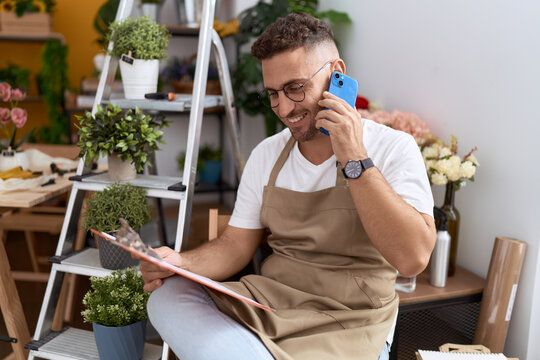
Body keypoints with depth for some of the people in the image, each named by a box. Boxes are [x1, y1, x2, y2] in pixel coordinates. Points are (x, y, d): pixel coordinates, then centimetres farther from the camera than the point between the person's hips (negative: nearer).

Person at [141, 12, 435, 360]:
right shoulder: (267, 154, 9)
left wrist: (354, 160, -21)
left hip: (349, 323, -5)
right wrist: (180, 262, -13)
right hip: (267, 304, 6)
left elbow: (413, 258, -20)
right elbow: (235, 246, 8)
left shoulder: (393, 148, -7)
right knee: (166, 296, -20)